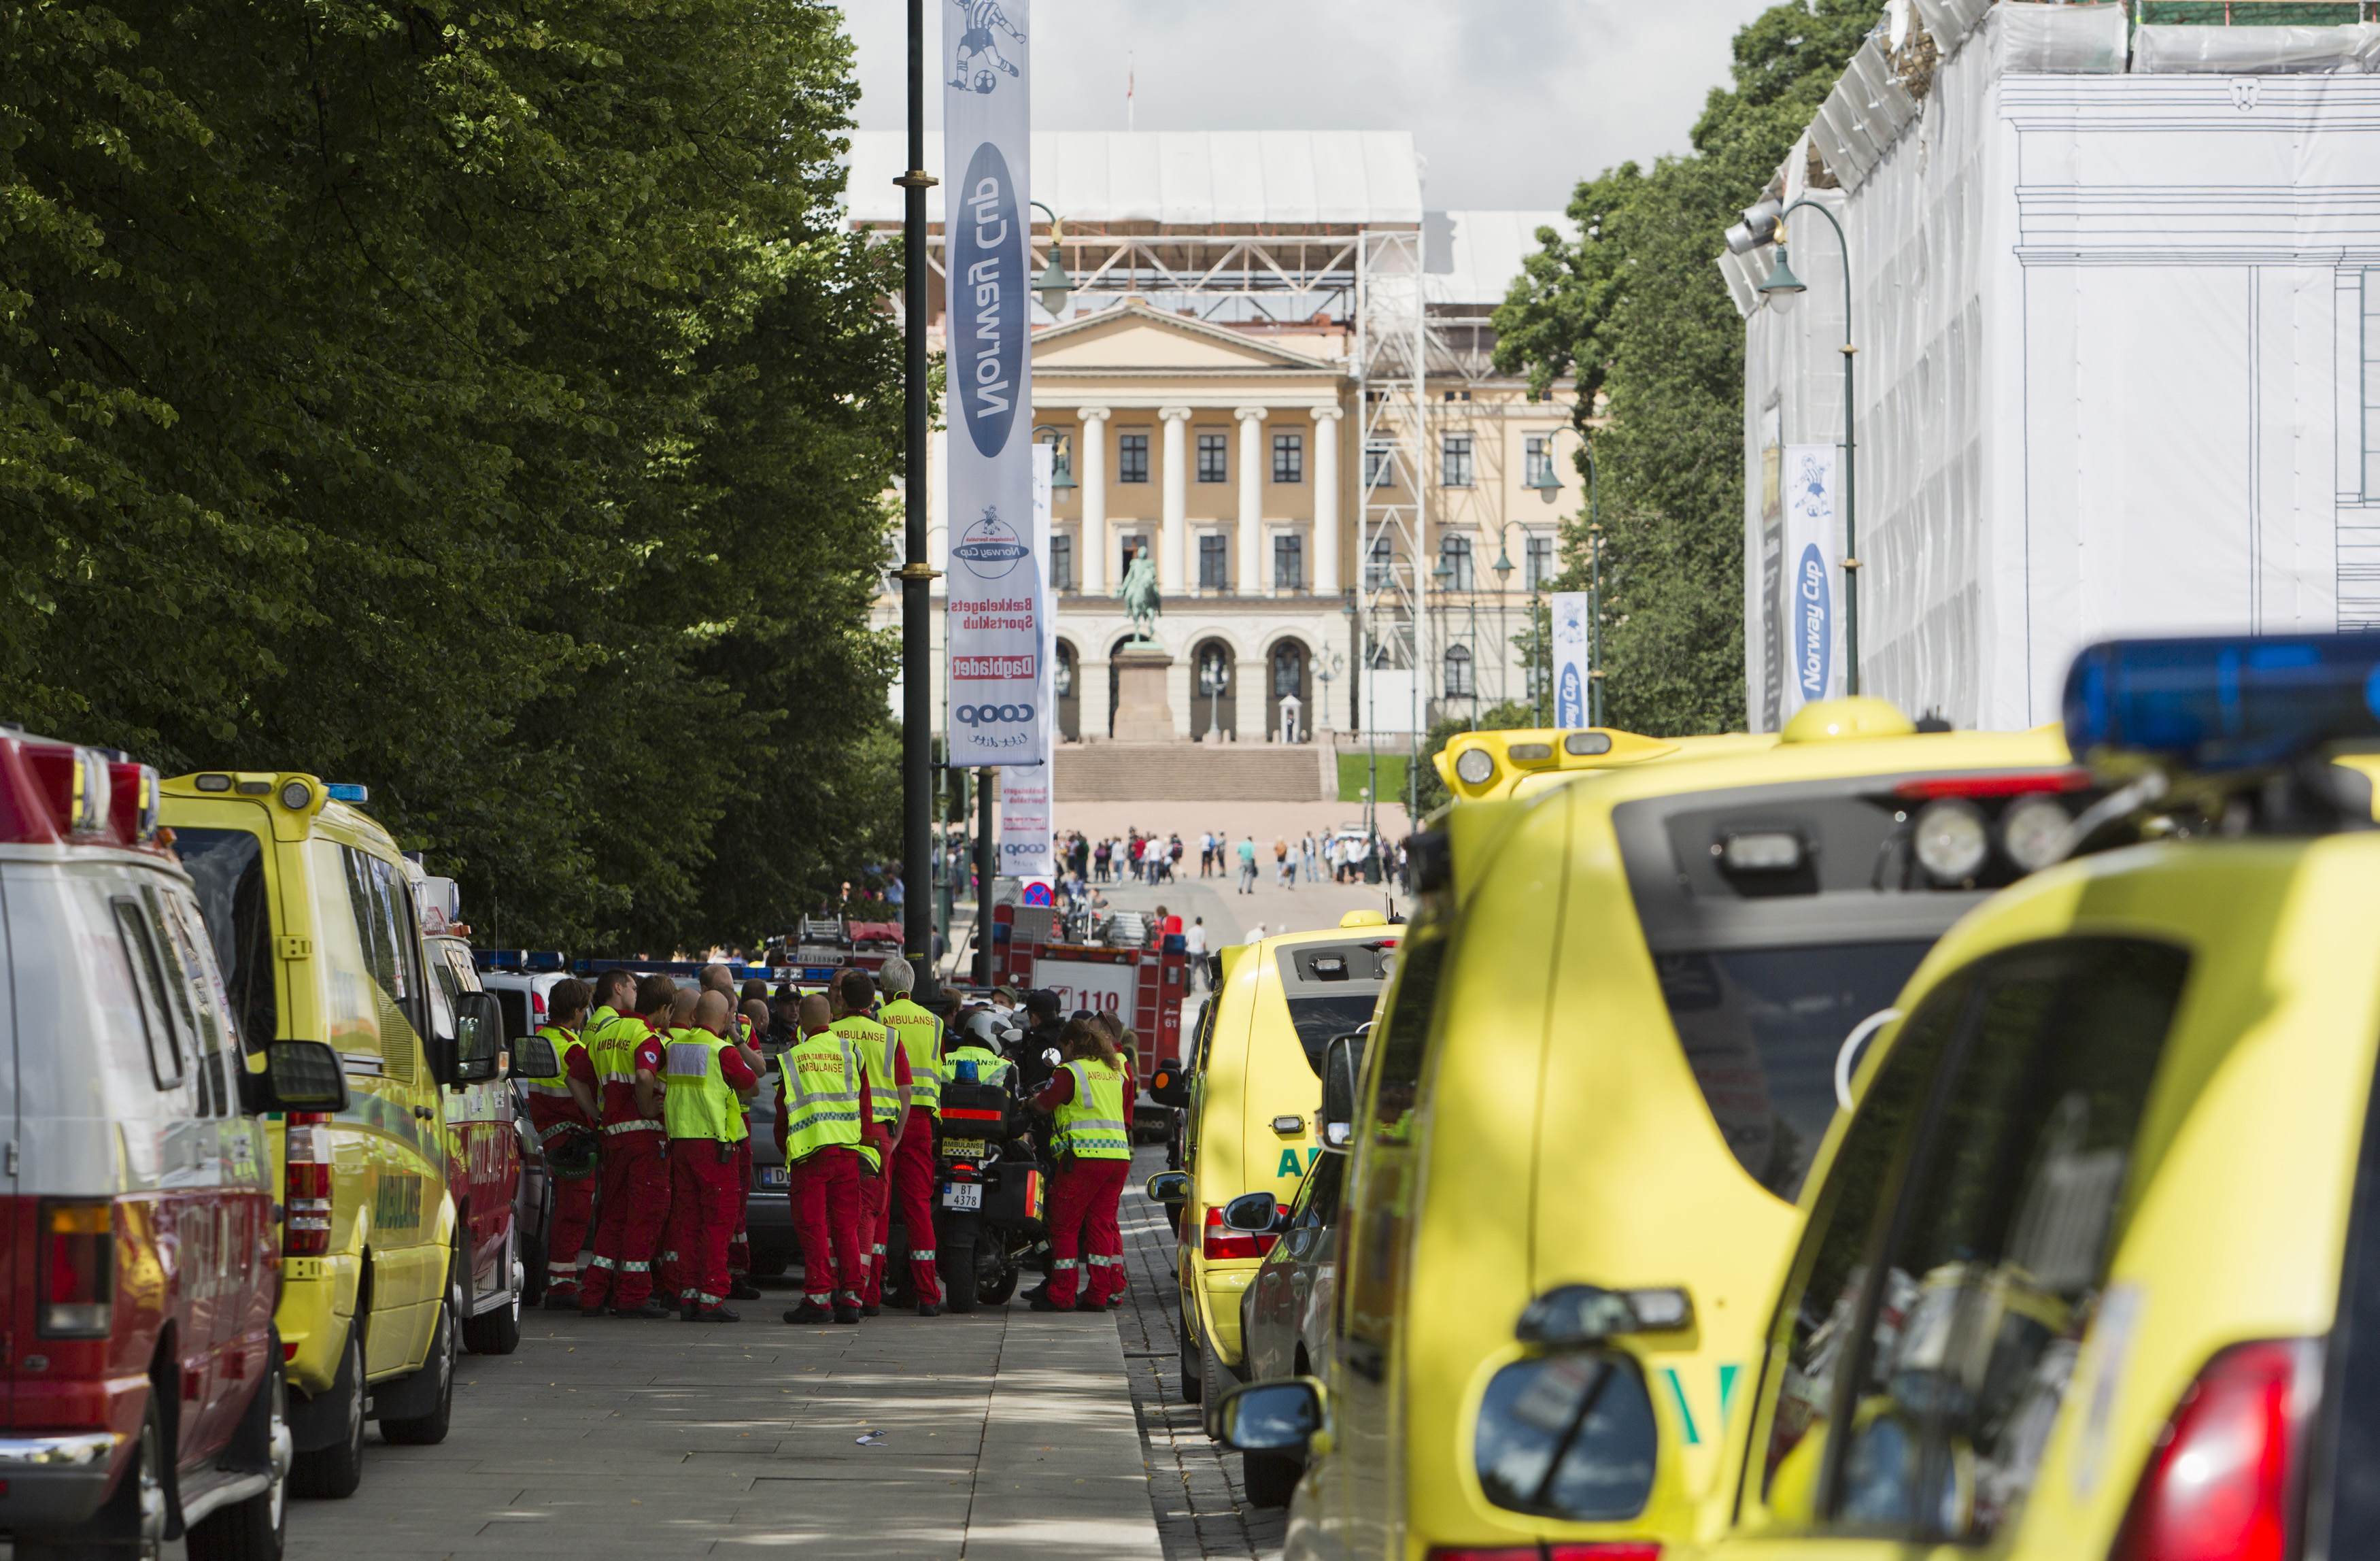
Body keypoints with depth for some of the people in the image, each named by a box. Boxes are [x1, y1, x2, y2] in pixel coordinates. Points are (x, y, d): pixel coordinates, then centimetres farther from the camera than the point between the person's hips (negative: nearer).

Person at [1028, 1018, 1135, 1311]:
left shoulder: (1070, 1072, -3)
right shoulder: (1114, 1072, 17)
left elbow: (1042, 1105, -3)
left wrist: (1033, 1099, 21)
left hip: (1085, 1156, -6)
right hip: (1119, 1154, 6)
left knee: (1065, 1225, 1)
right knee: (1102, 1224, 9)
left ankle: (1061, 1295, 0)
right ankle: (1099, 1294, 6)